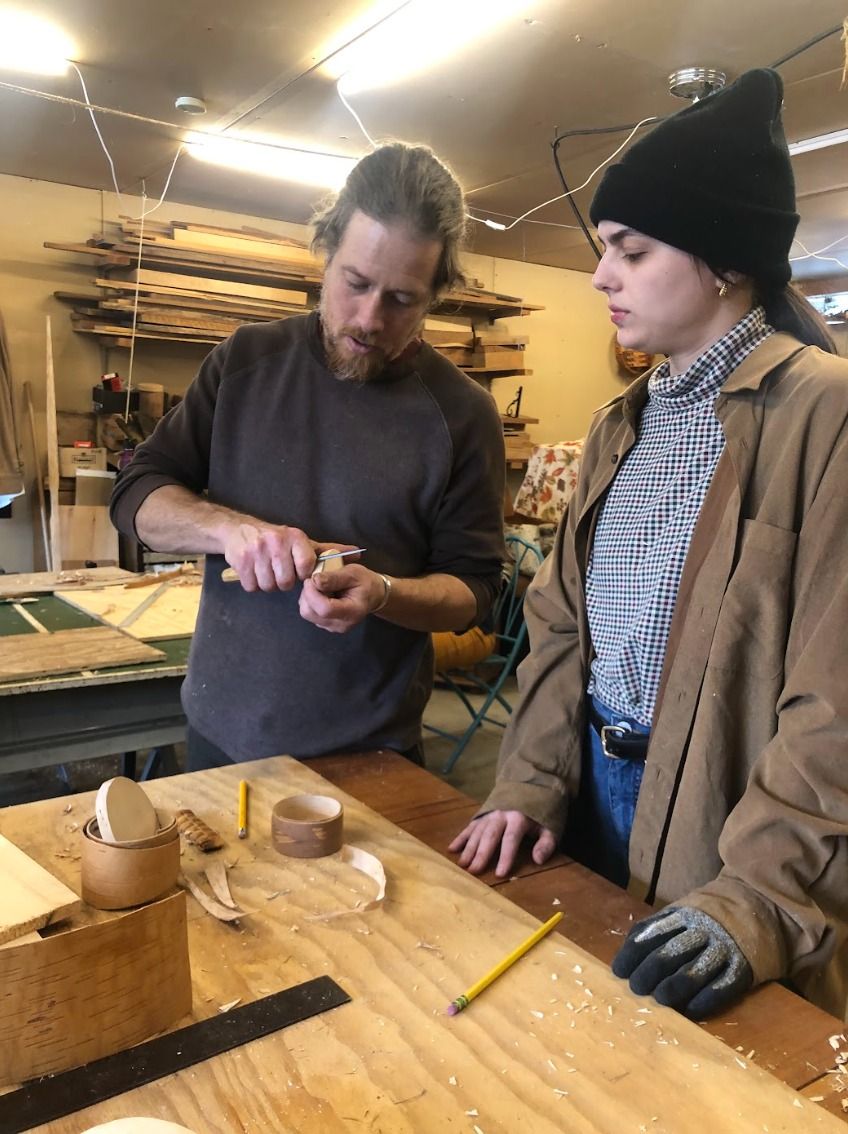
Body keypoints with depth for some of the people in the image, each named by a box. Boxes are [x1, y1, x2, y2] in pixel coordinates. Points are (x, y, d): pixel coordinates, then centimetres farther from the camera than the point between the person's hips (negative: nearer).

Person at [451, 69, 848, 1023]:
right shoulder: (621, 426, 7)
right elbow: (561, 620, 6)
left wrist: (759, 899, -22)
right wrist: (533, 783, -1)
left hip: (719, 816, -6)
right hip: (593, 786, 6)